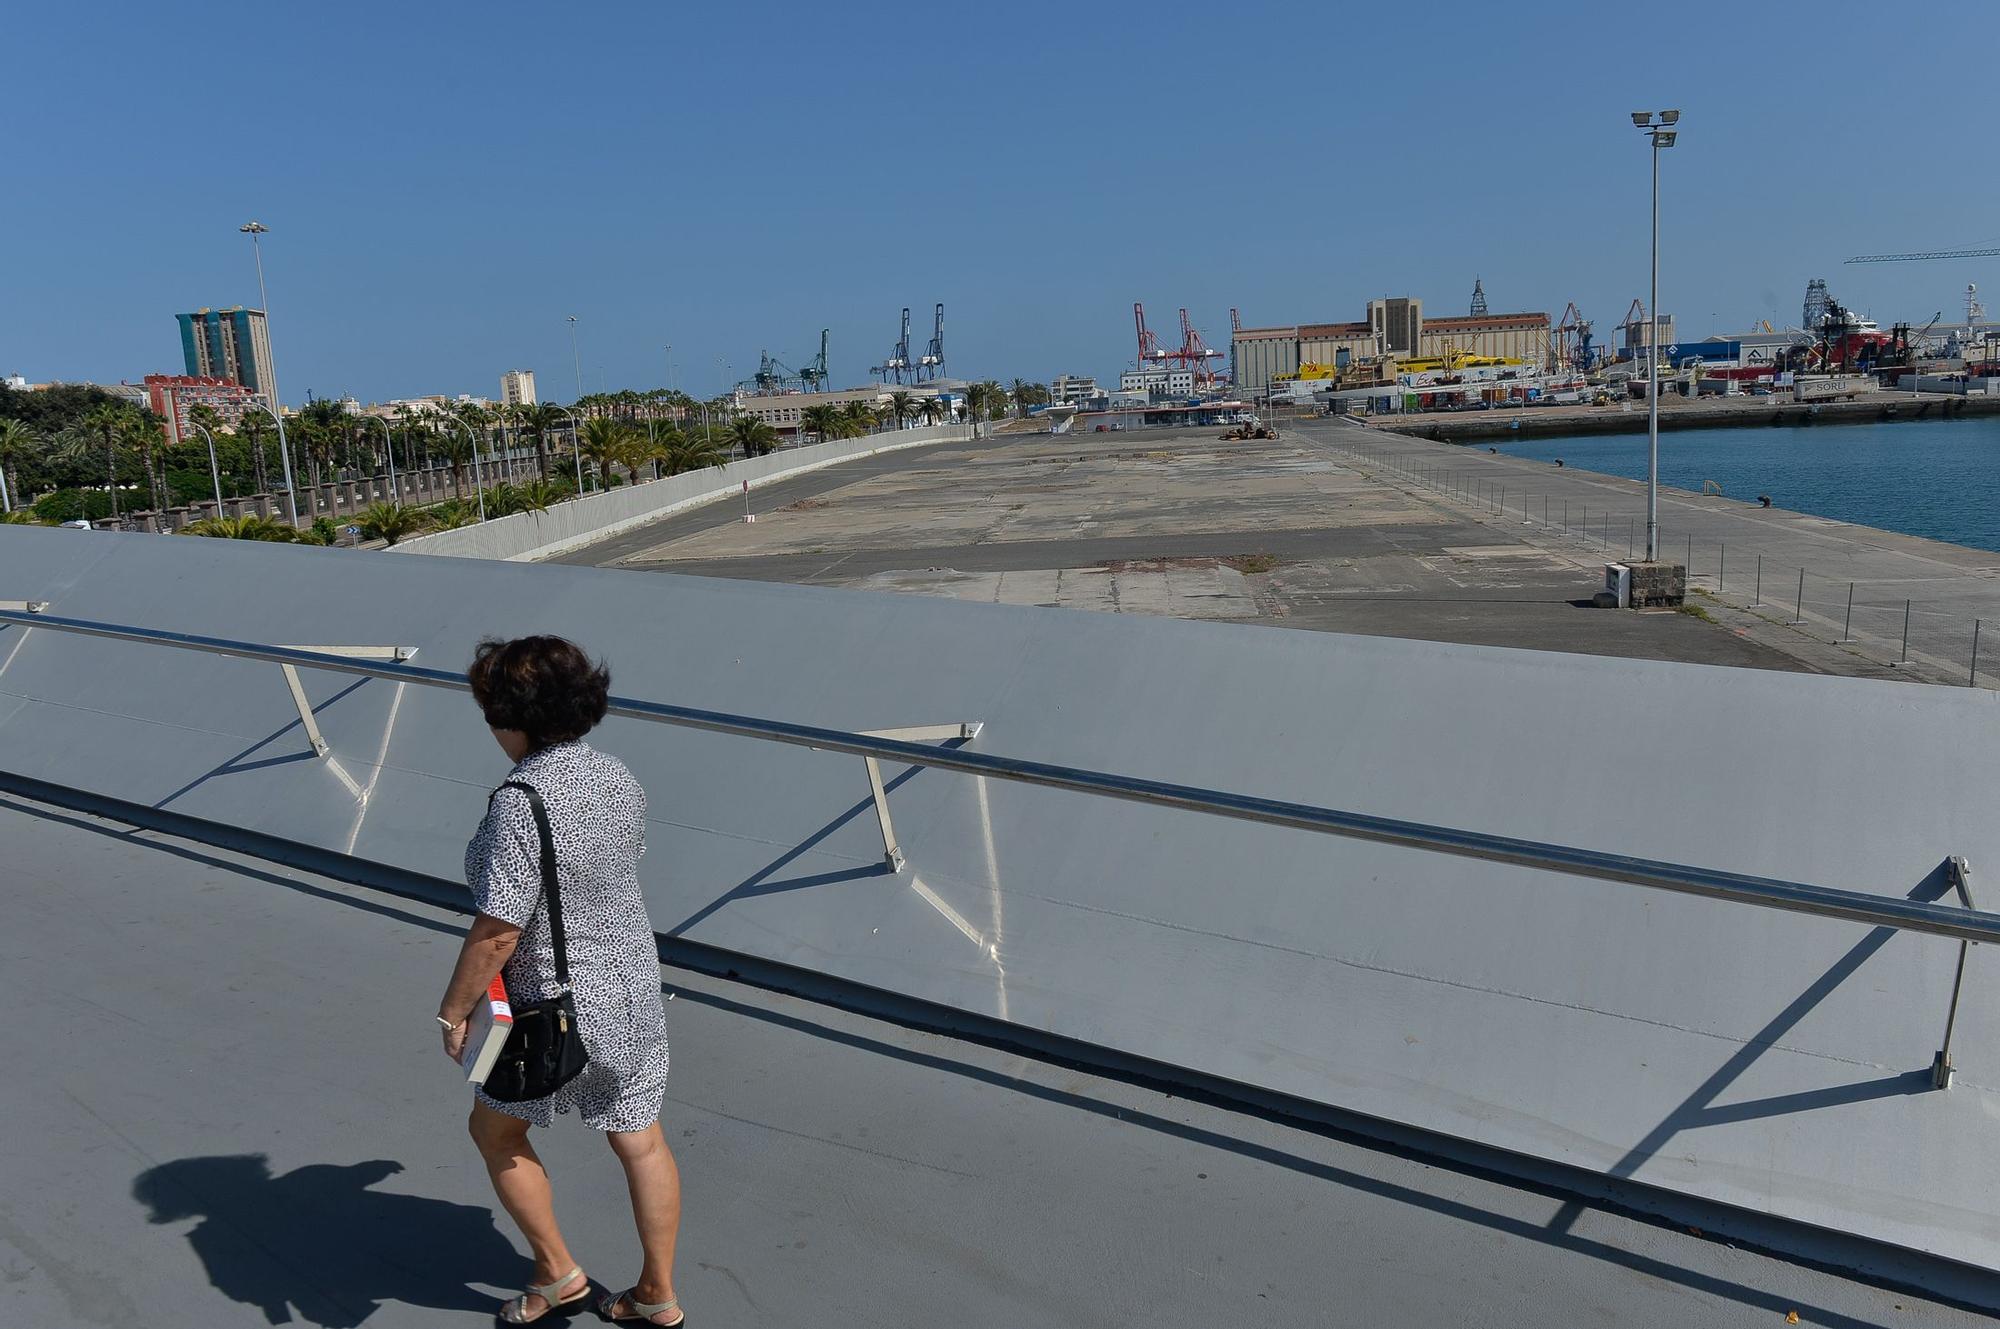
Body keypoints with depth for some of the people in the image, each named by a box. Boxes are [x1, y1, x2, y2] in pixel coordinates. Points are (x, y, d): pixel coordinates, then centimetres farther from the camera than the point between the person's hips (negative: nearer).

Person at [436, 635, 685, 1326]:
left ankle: (558, 1273, 30)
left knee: (496, 1131, 21)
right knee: (640, 1140, 17)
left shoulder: (519, 806, -27)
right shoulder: (617, 777, -3)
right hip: (634, 984, 7)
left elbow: (496, 934, -25)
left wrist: (453, 1012, -11)